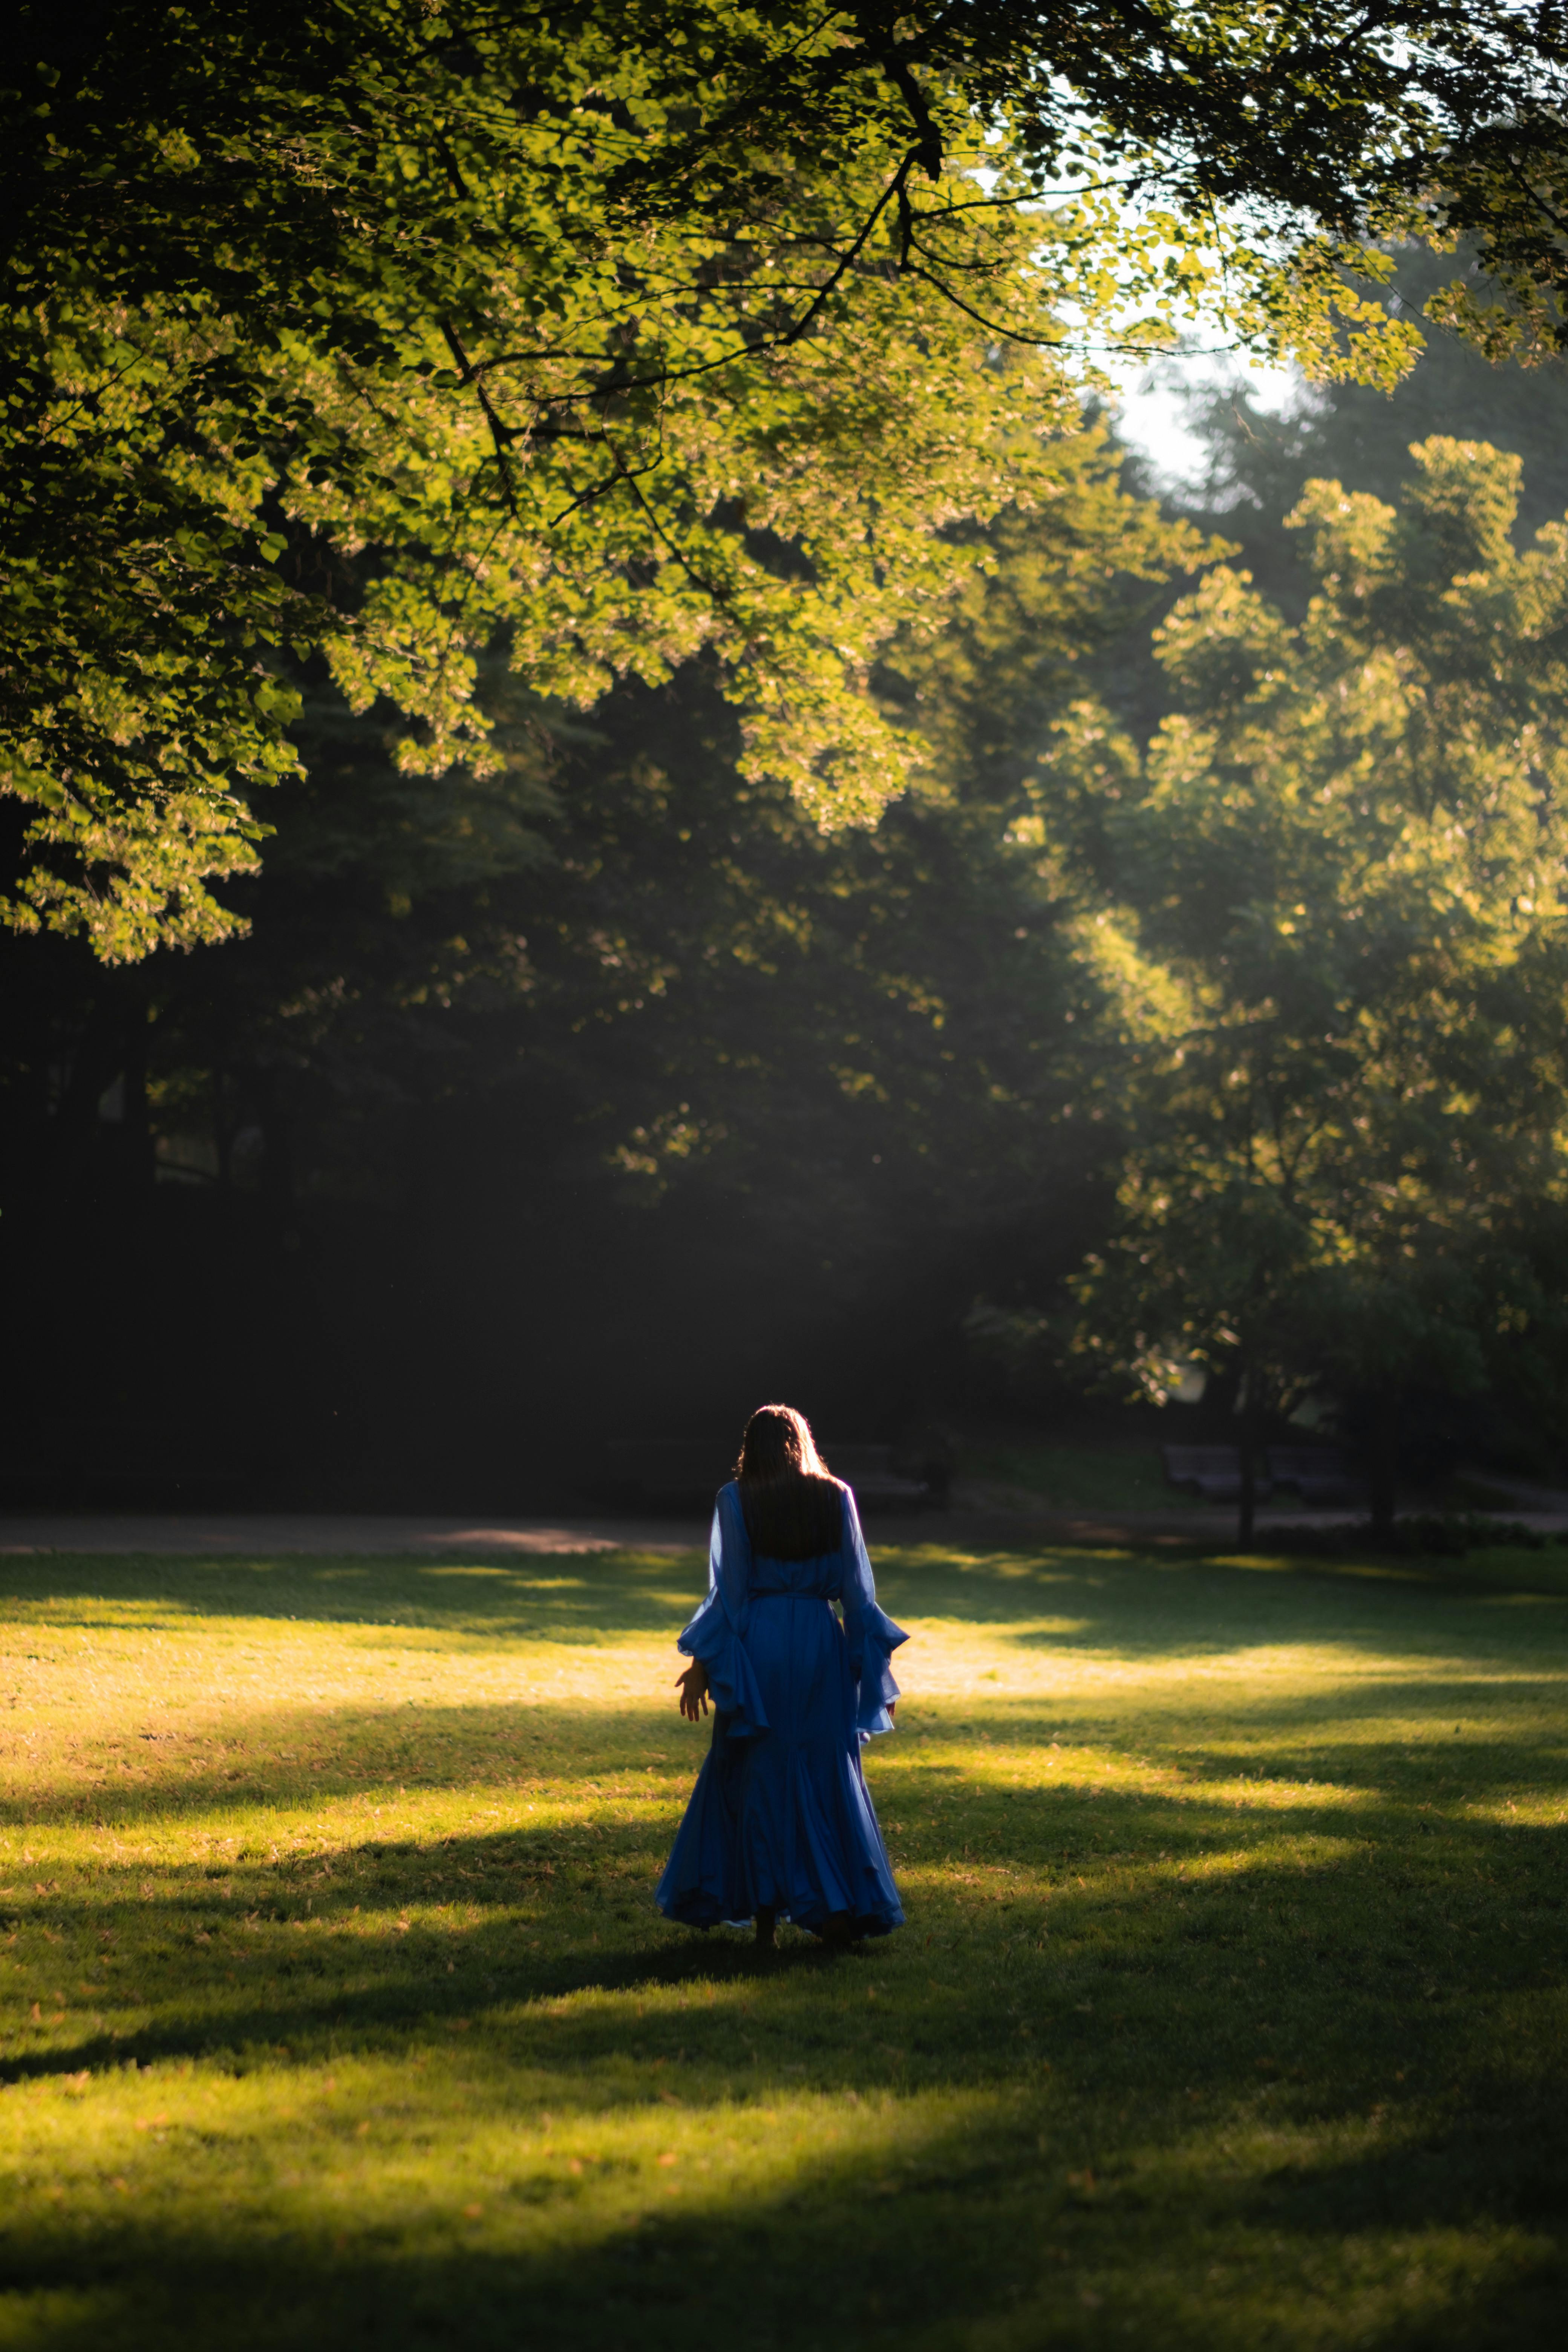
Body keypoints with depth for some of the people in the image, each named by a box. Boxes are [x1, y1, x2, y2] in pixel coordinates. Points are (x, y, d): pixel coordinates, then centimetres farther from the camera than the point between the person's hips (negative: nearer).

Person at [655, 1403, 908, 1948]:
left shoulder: (736, 1501, -3)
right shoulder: (835, 1498, 2)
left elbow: (728, 1590, -5)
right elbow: (856, 1588, 3)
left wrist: (703, 1663, 2)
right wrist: (873, 1664, 10)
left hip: (758, 1646, -2)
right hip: (822, 1642, 2)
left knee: (758, 1775, 7)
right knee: (827, 1775, 9)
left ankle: (764, 1912, 7)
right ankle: (841, 1906, 1)